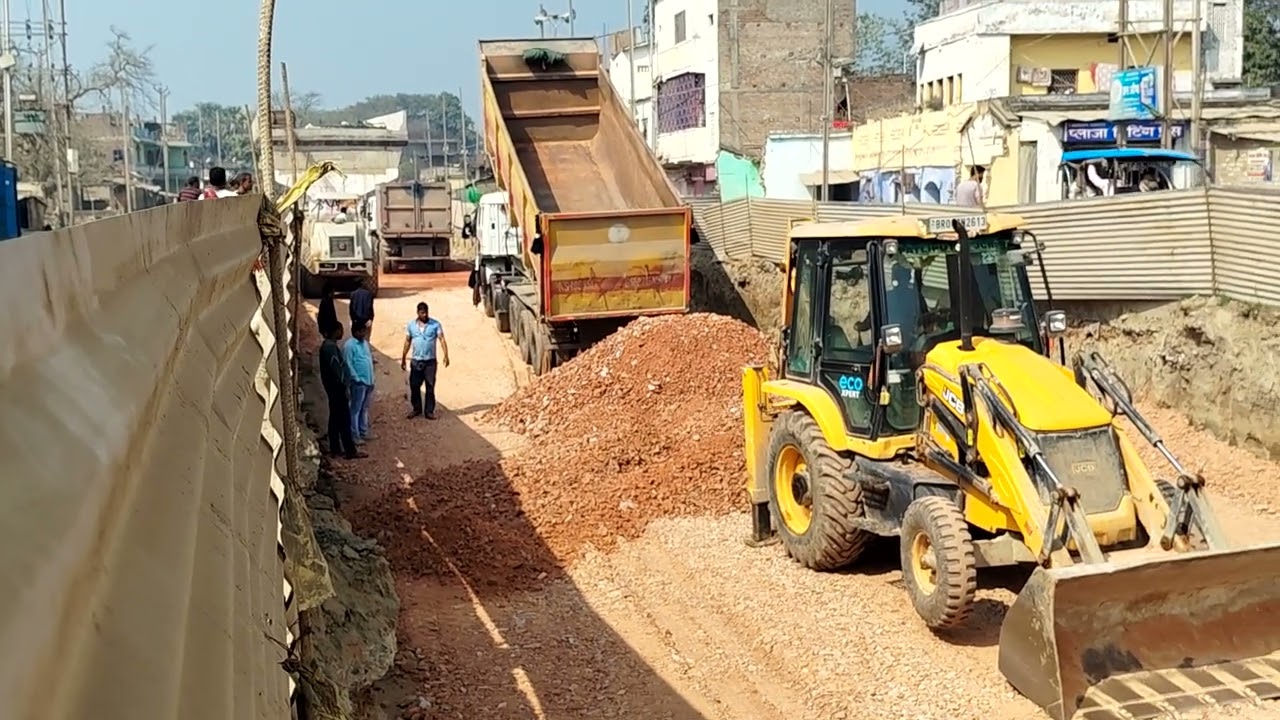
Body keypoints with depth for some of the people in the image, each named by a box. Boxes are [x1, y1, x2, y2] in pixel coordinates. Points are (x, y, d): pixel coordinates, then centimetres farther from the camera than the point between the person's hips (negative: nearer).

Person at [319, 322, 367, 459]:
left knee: (335, 418, 15)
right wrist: (343, 386, -18)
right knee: (344, 420, -6)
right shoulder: (331, 347, -21)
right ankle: (350, 451, -2)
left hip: (333, 387, 11)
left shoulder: (327, 345, 11)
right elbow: (336, 370, -23)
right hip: (337, 388, -11)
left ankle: (335, 449, 20)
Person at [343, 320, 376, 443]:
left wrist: (371, 379, 14)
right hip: (359, 383, -8)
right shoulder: (349, 345, -15)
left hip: (368, 382, 8)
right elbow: (348, 365, -18)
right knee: (356, 409, -1)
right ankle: (354, 436, 3)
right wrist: (357, 379, -18)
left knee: (365, 408, 16)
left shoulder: (365, 342, 11)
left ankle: (364, 432, 26)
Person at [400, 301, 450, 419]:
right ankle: (417, 408, 22)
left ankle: (429, 411, 8)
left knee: (430, 387, 1)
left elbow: (442, 339, -9)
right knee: (414, 386, 6)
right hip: (416, 361, 2)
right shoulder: (411, 325, 4)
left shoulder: (435, 324, -4)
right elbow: (407, 342, 10)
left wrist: (445, 355, -22)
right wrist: (403, 358, 10)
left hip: (430, 361, -2)